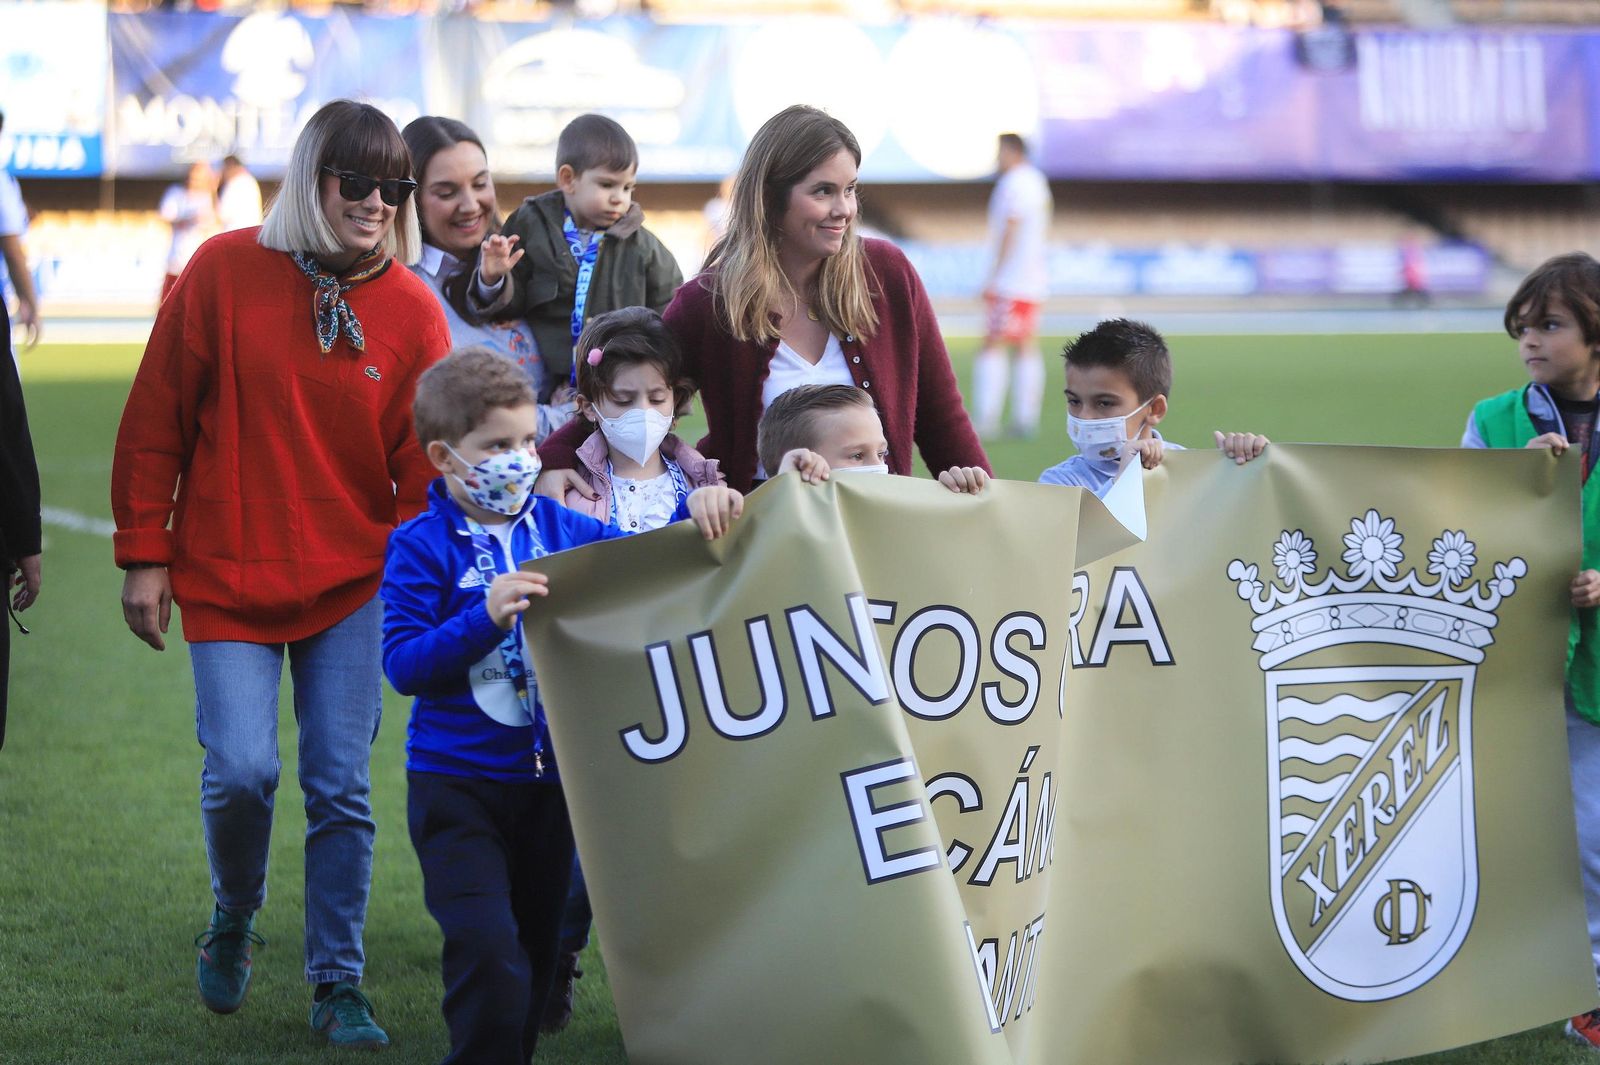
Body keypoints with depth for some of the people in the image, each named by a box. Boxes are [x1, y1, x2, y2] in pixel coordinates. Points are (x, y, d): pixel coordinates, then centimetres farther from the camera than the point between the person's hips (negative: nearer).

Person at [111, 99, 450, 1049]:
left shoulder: (412, 310, -2)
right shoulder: (224, 273, -5)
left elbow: (424, 466, 3)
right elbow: (156, 422, 0)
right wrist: (144, 555, 0)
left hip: (353, 581, 1)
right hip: (226, 577, -1)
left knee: (341, 788, 0)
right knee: (242, 769, -11)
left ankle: (339, 985, 14)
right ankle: (234, 921, 20)